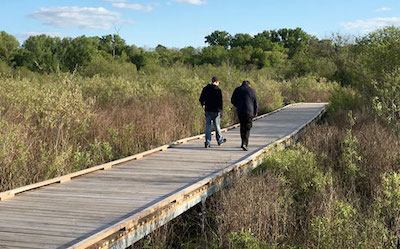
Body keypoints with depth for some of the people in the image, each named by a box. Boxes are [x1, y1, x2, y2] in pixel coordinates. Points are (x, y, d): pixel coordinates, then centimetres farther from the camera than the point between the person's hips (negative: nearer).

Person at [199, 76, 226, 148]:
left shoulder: (205, 89, 5)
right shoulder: (218, 90, -9)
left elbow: (201, 99, 10)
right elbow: (220, 100, -14)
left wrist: (203, 105, 26)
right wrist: (220, 109, -9)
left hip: (207, 110, 3)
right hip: (215, 110, -3)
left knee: (208, 126, 5)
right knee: (217, 125, 10)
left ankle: (207, 142, -1)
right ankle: (220, 139, 26)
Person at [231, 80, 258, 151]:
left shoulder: (237, 90, 7)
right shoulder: (252, 91, 1)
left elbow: (233, 100, 9)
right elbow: (255, 103, 3)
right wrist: (255, 112, 15)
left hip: (240, 111, 3)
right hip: (249, 112, -3)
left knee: (242, 126, 20)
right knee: (247, 128, 1)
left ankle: (244, 142, 22)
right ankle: (244, 143, -14)